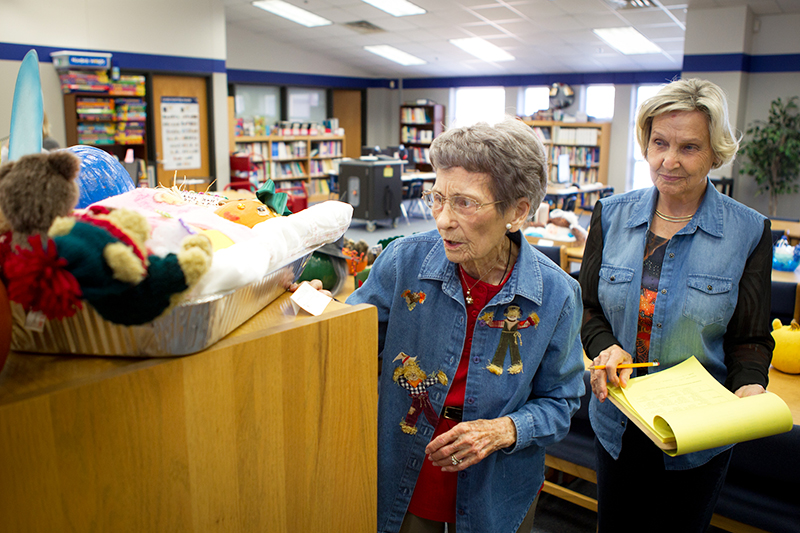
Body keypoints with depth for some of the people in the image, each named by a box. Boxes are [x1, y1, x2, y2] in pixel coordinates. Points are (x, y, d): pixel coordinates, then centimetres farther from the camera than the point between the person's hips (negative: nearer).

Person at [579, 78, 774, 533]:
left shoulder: (749, 232, -9)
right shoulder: (612, 215, -4)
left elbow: (751, 338, -4)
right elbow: (588, 306, -1)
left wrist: (750, 388, -24)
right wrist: (606, 348, -21)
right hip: (618, 423, 2)